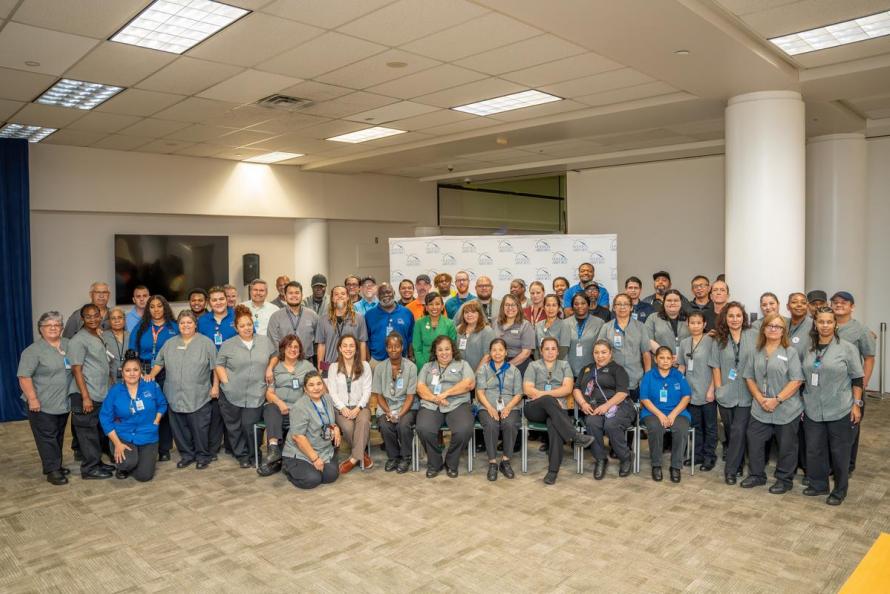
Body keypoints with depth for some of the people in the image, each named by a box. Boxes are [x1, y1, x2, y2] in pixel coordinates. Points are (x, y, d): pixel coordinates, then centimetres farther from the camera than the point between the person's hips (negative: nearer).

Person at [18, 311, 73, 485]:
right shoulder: (33, 350, -11)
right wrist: (32, 398, -20)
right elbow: (24, 376, -14)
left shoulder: (69, 345, 8)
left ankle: (56, 465, 24)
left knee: (58, 436, 14)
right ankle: (52, 471, 2)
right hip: (43, 404, -6)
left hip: (63, 403, 6)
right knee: (47, 437, -2)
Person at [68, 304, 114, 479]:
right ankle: (90, 468, 9)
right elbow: (76, 370, -15)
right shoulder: (79, 340, -12)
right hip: (87, 397, -8)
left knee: (100, 432, 15)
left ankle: (97, 463, 25)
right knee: (89, 434, 0)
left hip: (102, 396, 8)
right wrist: (86, 397, -18)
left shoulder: (99, 338, 13)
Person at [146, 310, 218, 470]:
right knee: (179, 428, 9)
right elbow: (159, 363, 18)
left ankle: (202, 456, 15)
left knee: (199, 428, 0)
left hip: (199, 398, -4)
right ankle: (186, 455, 24)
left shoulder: (206, 343, 0)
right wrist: (152, 375, 2)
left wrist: (215, 386, -5)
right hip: (175, 396, 4)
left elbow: (215, 367, -1)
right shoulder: (170, 343, 13)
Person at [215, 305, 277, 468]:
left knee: (250, 427, -1)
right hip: (232, 395, 0)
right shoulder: (228, 345, 2)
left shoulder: (265, 341, 6)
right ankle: (242, 455, 26)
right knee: (234, 427, 9)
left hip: (255, 395, 0)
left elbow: (274, 356, 18)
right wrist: (226, 382, -6)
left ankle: (253, 454, 22)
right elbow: (219, 364, 4)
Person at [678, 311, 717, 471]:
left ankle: (709, 456, 17)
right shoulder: (684, 343, 7)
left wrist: (711, 390, -13)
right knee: (695, 425, 14)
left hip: (707, 393, -4)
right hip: (690, 392, 5)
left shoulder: (710, 341, -8)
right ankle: (698, 454, 25)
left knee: (709, 426, 7)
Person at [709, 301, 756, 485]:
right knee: (729, 430, 14)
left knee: (738, 431, -5)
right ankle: (736, 463, 35)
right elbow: (715, 366, 4)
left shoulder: (752, 336, -3)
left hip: (746, 394, -2)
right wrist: (718, 388, -2)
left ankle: (731, 470, 4)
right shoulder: (719, 339, 3)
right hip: (725, 394, 2)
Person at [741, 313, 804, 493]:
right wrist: (760, 398, -6)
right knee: (754, 441, 8)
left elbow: (796, 381, -12)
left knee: (786, 446, 7)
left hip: (786, 410, -4)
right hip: (761, 409, 4)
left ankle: (784, 479, 24)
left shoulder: (790, 353, -5)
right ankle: (756, 475, 25)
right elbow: (749, 377, 8)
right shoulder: (757, 353, 8)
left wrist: (777, 400, -16)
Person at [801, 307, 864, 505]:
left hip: (840, 411, -4)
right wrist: (802, 403, 12)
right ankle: (818, 485, 28)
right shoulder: (809, 349, 6)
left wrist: (856, 404, -8)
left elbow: (857, 379, -4)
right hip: (813, 411, 4)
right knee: (814, 450, 11)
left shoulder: (847, 348, -5)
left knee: (839, 451, 7)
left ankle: (840, 490, 22)